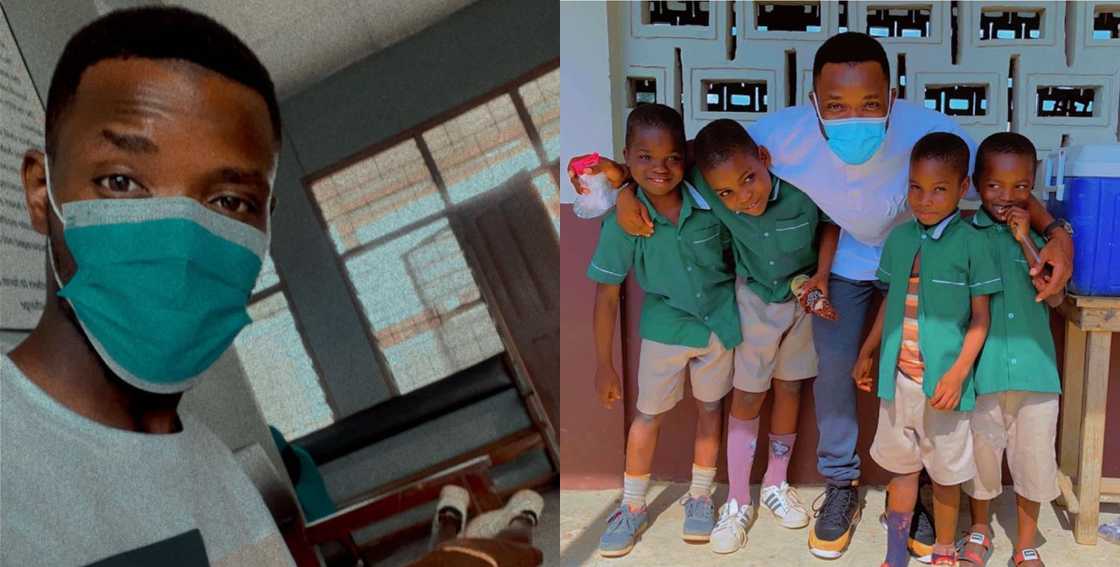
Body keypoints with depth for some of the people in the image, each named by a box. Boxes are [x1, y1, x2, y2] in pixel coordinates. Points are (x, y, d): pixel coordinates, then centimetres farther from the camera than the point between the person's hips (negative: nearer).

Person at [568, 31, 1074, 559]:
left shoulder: (929, 131, -38)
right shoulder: (785, 133, -36)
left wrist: (1054, 231, -42)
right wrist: (631, 186, -39)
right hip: (841, 260, 1)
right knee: (832, 370, 2)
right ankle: (841, 485, 25)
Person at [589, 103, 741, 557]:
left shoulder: (708, 205, -19)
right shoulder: (623, 221, -22)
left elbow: (734, 251, -1)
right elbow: (607, 295, -15)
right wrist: (604, 365, -11)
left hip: (719, 322, 2)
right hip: (665, 329, -1)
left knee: (710, 407, 15)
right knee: (647, 415, 10)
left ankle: (700, 498, 35)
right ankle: (633, 508, 28)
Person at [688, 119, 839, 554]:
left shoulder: (803, 189, -32)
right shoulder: (708, 190, -30)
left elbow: (831, 223, -10)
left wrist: (822, 274, -20)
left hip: (804, 296, 0)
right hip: (755, 298, 0)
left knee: (788, 389, 15)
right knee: (745, 398, 6)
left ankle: (776, 485, 34)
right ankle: (737, 502, 20)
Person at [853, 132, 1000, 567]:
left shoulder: (971, 244, -10)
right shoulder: (899, 238, 3)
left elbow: (980, 319, -7)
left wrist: (959, 372, -16)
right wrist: (867, 352, 17)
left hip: (943, 380, -4)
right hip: (898, 377, 4)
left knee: (945, 473, 11)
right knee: (901, 466, 15)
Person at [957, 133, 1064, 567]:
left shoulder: (1038, 233, 3)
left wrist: (1026, 241, -14)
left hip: (1033, 365, 2)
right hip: (983, 367, -1)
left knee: (1034, 458, 11)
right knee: (981, 454, 14)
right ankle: (979, 532, 38)